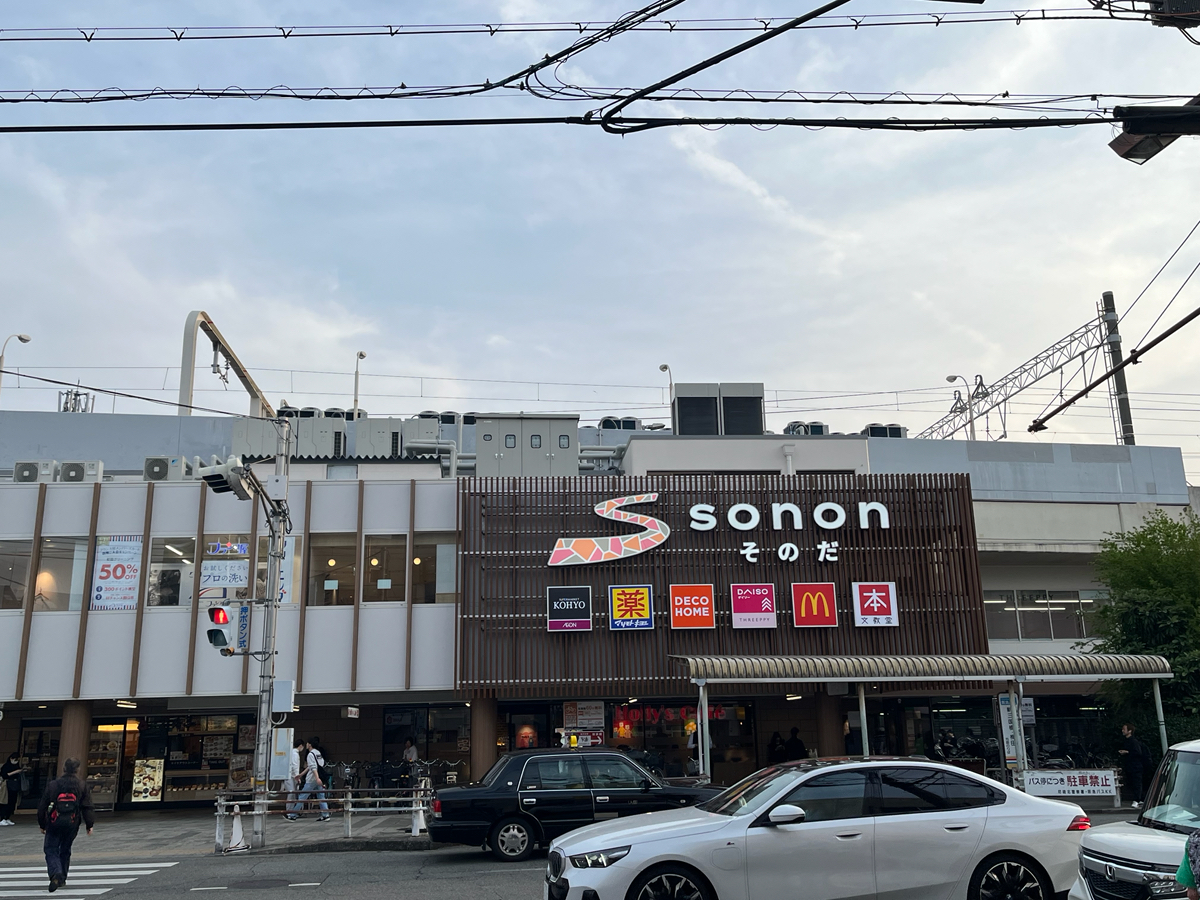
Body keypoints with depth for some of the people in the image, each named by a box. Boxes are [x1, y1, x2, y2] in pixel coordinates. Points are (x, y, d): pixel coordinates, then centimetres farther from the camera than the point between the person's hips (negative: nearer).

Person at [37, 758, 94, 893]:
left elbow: (42, 806, 3)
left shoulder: (52, 785, -2)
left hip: (54, 822, -2)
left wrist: (42, 824, 15)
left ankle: (56, 873, -20)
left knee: (51, 850, 4)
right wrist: (89, 825, 7)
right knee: (65, 850, 18)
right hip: (72, 824, 2)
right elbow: (88, 807, -1)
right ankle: (62, 879, 24)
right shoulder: (82, 786, 0)